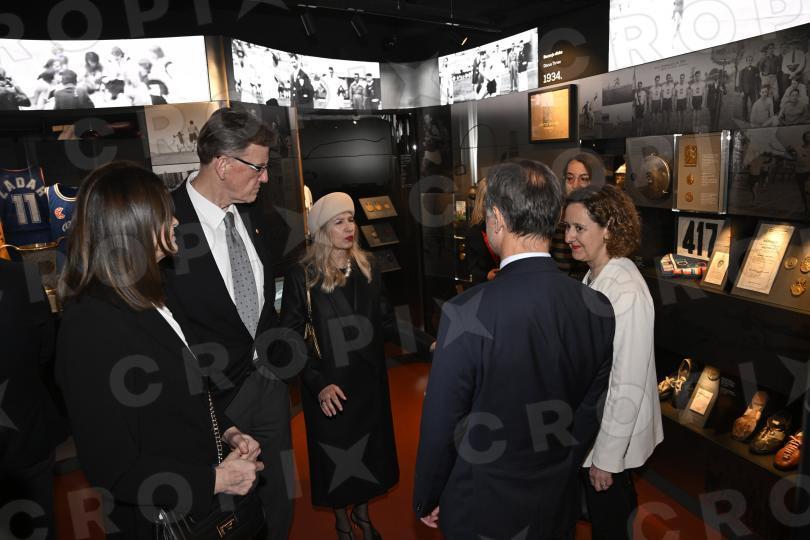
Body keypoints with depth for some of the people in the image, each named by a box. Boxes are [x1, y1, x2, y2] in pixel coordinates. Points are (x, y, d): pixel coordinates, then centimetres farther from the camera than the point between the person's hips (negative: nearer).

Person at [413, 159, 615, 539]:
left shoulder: (466, 313, -28)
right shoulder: (598, 309, -13)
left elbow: (441, 425, -19)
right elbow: (590, 413, -1)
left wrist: (426, 500, -1)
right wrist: (561, 473, 15)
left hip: (482, 508, -3)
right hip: (558, 505, 4)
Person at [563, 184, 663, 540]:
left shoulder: (627, 293, -28)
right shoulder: (594, 277, 0)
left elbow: (629, 385, -25)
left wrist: (606, 457, -17)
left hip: (612, 434, -7)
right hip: (590, 424, 8)